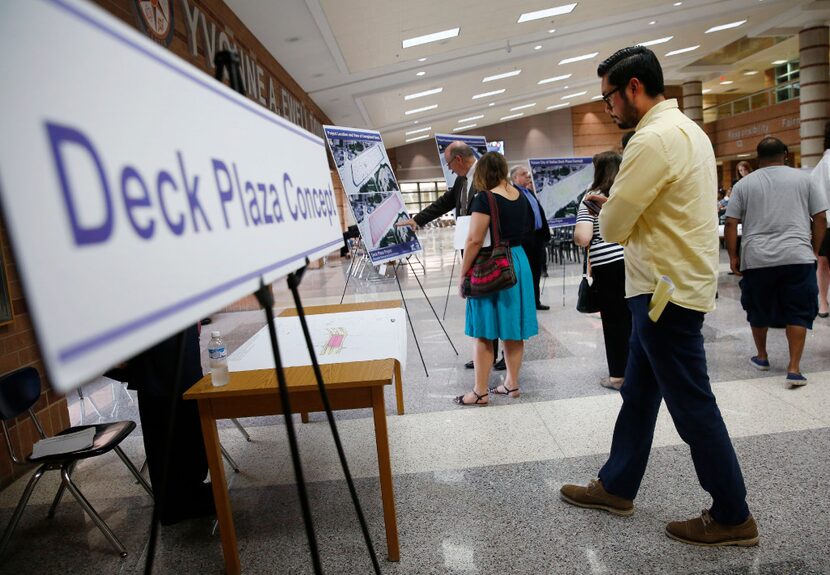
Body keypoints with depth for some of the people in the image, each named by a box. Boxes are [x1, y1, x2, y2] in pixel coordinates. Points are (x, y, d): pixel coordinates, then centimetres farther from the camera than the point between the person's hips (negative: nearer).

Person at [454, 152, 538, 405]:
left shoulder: (485, 199, -16)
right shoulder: (520, 196, 7)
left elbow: (474, 241, -19)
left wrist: (462, 275, -12)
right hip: (518, 262, 7)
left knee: (484, 333, 1)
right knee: (513, 331, 13)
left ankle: (480, 392, 8)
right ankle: (512, 384, 23)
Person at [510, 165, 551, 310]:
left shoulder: (530, 192, 19)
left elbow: (540, 213, 20)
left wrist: (545, 233, 16)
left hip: (538, 236, 9)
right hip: (526, 238, -9)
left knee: (537, 272, 14)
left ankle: (535, 301, 23)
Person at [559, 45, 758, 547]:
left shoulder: (653, 139, -19)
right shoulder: (687, 129, 15)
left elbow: (611, 228, -17)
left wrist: (611, 213, 4)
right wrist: (619, 206, 3)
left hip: (668, 292, -10)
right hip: (673, 284, 10)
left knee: (692, 405, 3)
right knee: (638, 395, 17)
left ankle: (733, 517, 21)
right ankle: (617, 487, 32)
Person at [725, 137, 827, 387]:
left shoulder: (744, 184, 6)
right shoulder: (803, 178, 7)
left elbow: (730, 224, 0)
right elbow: (820, 219, 6)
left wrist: (733, 256, 7)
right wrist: (814, 250, 15)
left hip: (756, 259, 0)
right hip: (797, 256, 0)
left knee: (759, 310, 16)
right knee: (798, 312, 6)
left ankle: (761, 357, 29)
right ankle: (794, 368, 1)